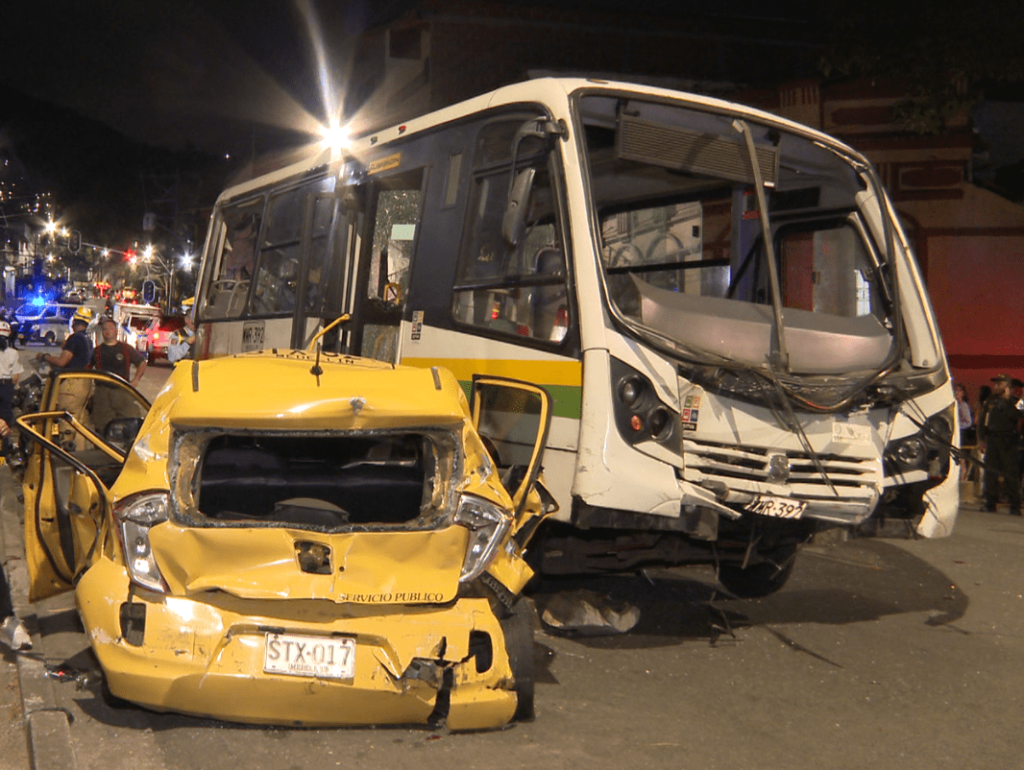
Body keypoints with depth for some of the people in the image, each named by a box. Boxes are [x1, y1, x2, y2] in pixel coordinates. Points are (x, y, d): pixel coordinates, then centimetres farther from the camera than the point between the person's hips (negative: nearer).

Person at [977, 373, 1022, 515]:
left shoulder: (1013, 401, 1)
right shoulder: (990, 400, 14)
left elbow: (1015, 416, -18)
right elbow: (982, 420, 17)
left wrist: (1007, 400, -17)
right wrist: (981, 438, 12)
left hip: (1008, 441, -4)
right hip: (992, 439, 5)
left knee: (1010, 472, -6)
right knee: (990, 472, 5)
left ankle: (1015, 506, -2)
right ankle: (990, 503, 12)